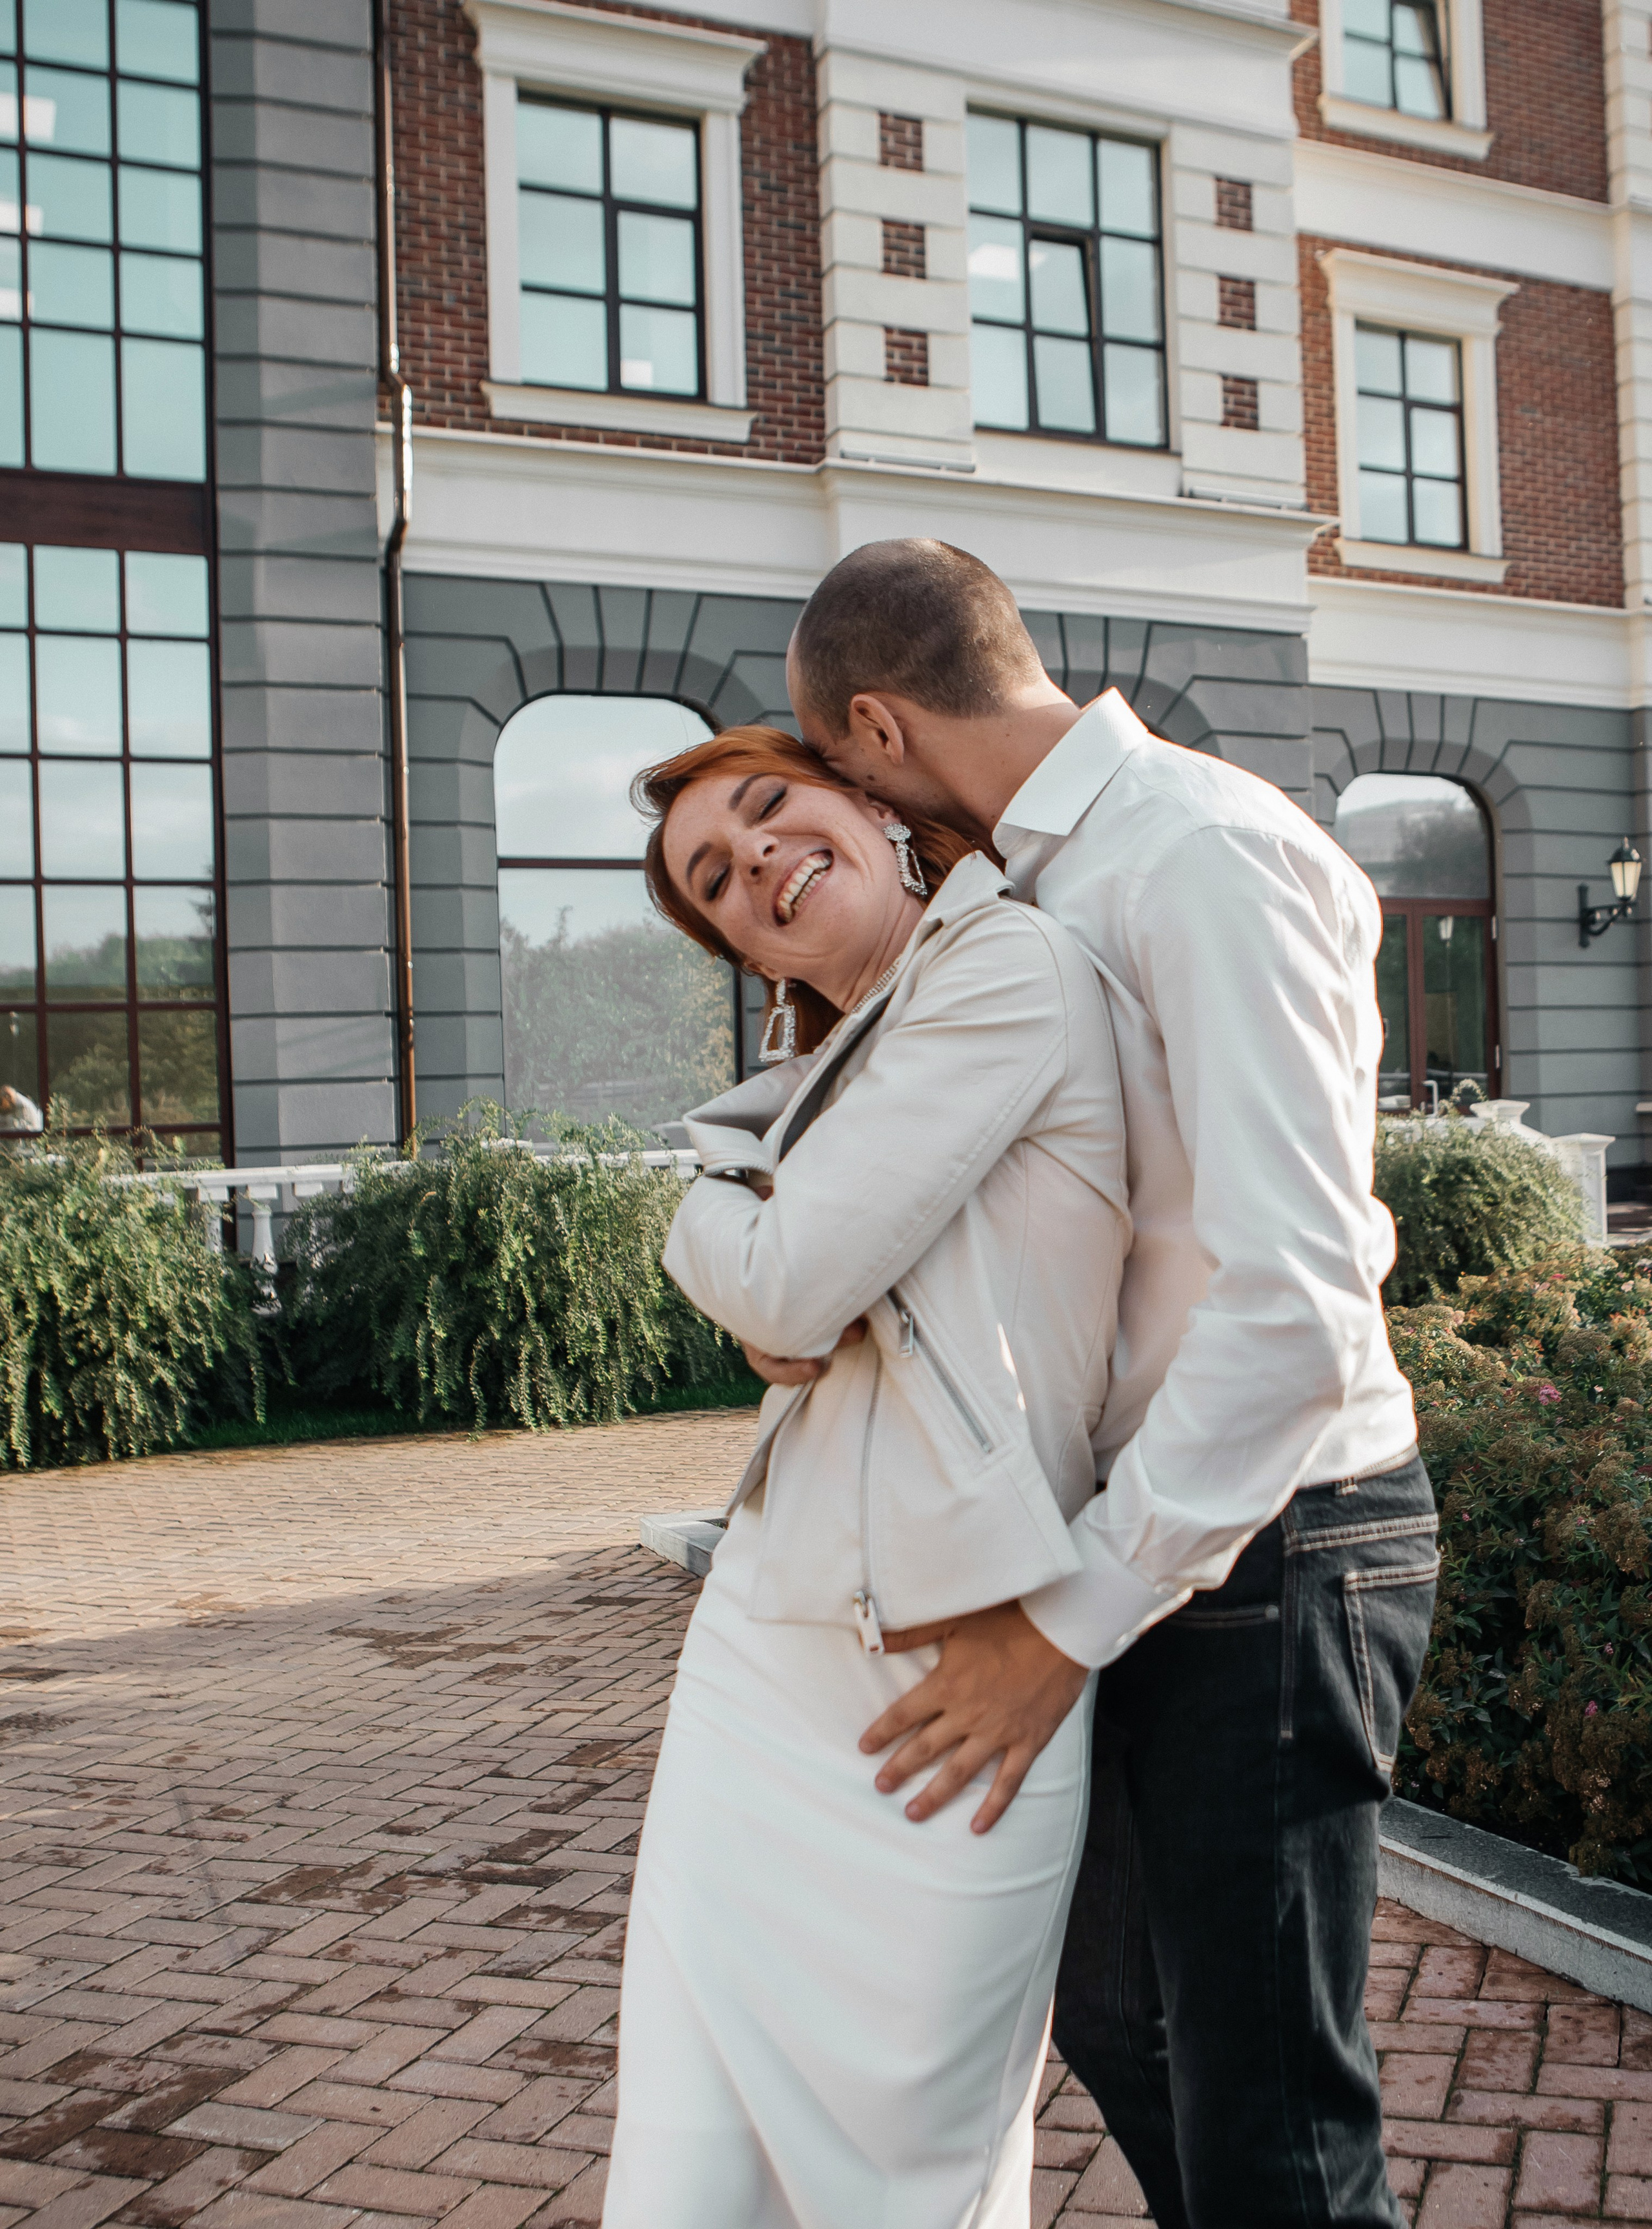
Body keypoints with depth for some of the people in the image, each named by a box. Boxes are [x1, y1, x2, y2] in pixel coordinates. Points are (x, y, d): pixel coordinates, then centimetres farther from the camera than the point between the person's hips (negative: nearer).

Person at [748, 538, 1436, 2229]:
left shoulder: (1204, 853, -19)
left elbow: (1295, 1298, -26)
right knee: (1119, 2016, 23)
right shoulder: (1056, 884, 12)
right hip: (1157, 1532, 10)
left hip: (1263, 1549, -9)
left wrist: (1069, 1624, -21)